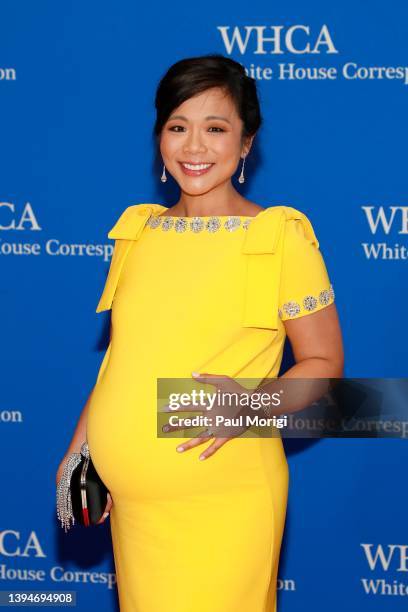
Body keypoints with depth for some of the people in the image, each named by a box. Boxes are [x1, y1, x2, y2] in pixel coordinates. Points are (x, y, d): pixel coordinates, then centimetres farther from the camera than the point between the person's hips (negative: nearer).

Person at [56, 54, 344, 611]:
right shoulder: (137, 229, 7)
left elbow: (323, 362, -4)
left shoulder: (281, 236, -8)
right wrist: (77, 449, 12)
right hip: (133, 498, 5)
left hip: (226, 498, -5)